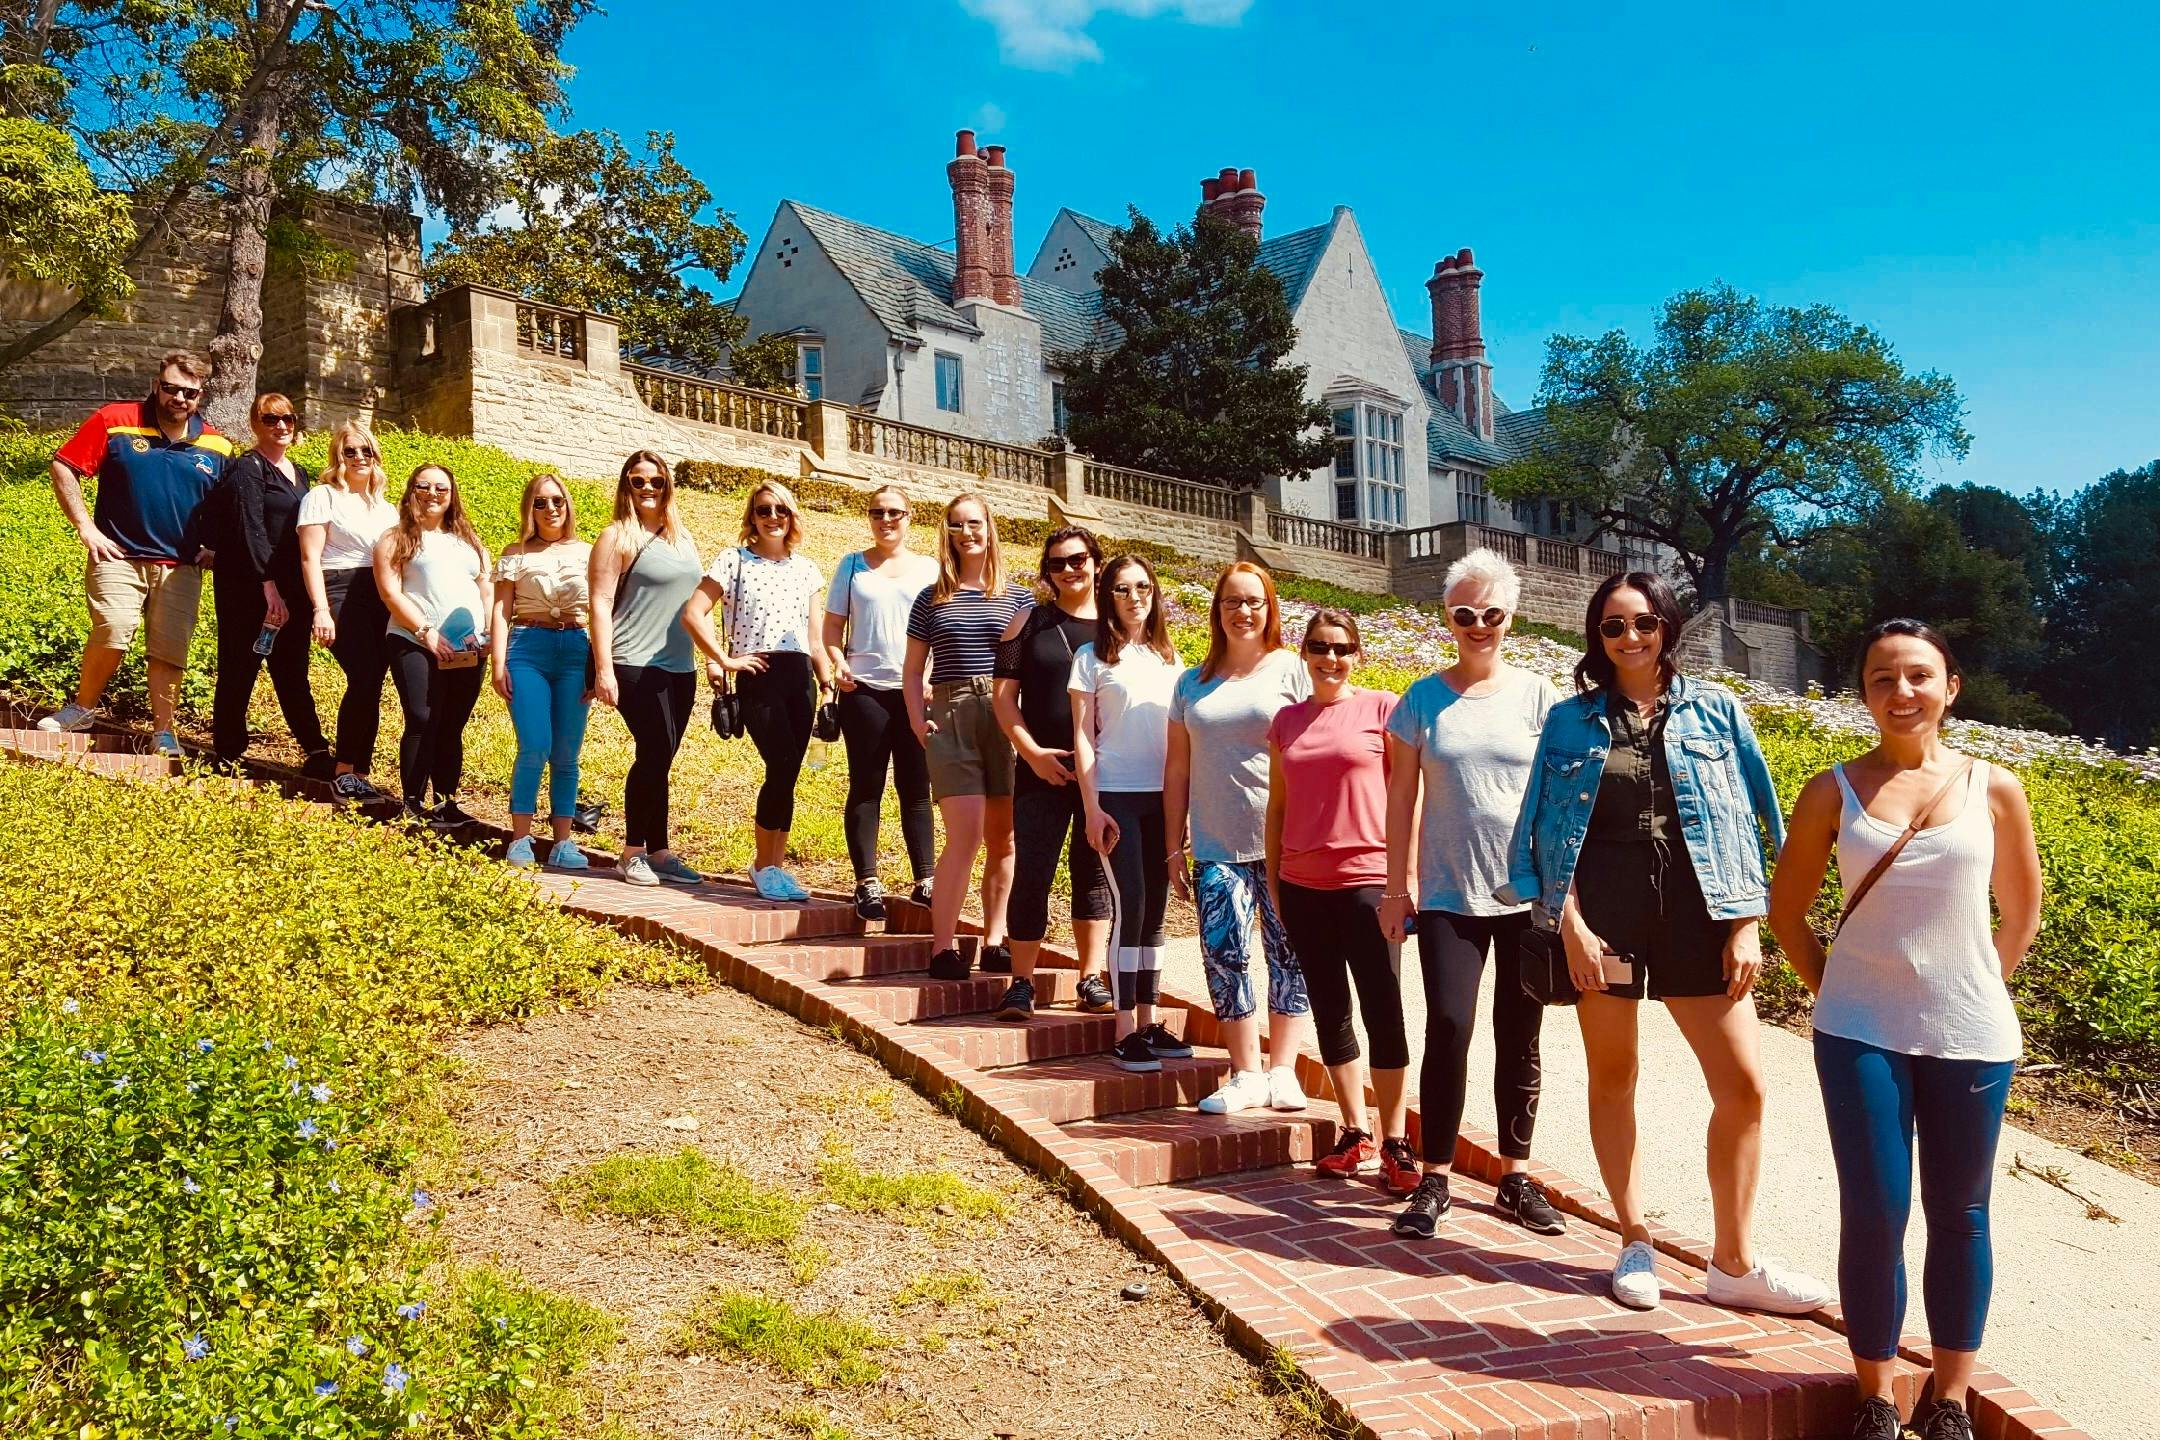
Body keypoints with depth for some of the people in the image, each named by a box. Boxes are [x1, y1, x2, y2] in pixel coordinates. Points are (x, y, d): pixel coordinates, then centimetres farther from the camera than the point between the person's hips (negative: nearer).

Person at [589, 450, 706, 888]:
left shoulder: (683, 538, 15)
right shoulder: (617, 537, -2)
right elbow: (600, 605, -8)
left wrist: (712, 657, 14)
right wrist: (604, 670, -15)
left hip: (679, 668, 6)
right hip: (636, 667, -6)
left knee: (658, 759, 8)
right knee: (656, 753, -10)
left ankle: (657, 853, 14)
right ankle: (632, 853, 2)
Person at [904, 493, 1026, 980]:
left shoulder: (1016, 598, 11)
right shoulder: (931, 600, 10)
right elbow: (913, 670, 12)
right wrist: (917, 719, -3)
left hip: (1006, 720, 2)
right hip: (950, 720, -2)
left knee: (1002, 836, 6)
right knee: (965, 835, -11)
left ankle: (994, 940, 16)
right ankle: (943, 947, -6)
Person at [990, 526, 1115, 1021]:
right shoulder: (1030, 621, 7)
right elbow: (1004, 695, 3)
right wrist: (1032, 751, -9)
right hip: (1042, 770, -1)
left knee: (1095, 874, 8)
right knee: (1031, 874, -3)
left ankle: (1092, 980, 17)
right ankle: (1021, 984, 5)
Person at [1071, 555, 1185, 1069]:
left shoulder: (1168, 657, 13)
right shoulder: (1092, 657, 1)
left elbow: (1180, 734, 14)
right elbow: (1083, 736, -3)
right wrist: (1092, 807, -10)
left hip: (1162, 796, 4)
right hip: (1116, 796, -4)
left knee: (1154, 909, 7)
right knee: (1129, 905, -10)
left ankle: (1148, 1022, 15)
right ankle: (1125, 1032, -4)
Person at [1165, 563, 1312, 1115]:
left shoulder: (1291, 670, 3)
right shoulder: (1193, 684, 13)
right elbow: (1178, 768, 15)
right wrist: (1175, 847, 11)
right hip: (1217, 845, 3)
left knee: (1288, 953, 2)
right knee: (1223, 954, -4)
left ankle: (1281, 1070, 14)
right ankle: (1246, 1074, 8)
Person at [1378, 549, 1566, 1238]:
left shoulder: (1537, 695, 3)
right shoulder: (1423, 699, 3)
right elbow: (1403, 798, 5)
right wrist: (1397, 884, 2)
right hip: (1449, 896, -1)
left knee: (1520, 1040, 8)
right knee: (1448, 1029, -7)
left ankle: (1515, 1176, 21)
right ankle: (1434, 1180, 6)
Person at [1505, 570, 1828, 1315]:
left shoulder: (1714, 710, 6)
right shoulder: (1572, 719, 5)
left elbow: (1744, 820, 5)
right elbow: (1548, 830, 2)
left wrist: (1745, 925, -2)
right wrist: (1570, 923, -9)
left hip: (1695, 905, 1)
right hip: (1602, 908, 0)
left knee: (1743, 1084, -2)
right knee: (1612, 1074, 8)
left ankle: (1734, 1261, 14)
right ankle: (1636, 1244, 24)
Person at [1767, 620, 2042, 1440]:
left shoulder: (1994, 790, 1)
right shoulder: (1833, 793, -1)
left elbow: (2021, 915, 12)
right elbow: (1787, 912, 7)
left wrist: (1970, 991, 9)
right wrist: (1832, 994, 3)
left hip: (1969, 1035, 1)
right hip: (1861, 1033, -1)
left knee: (1958, 1215, 11)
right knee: (1873, 1216, 1)